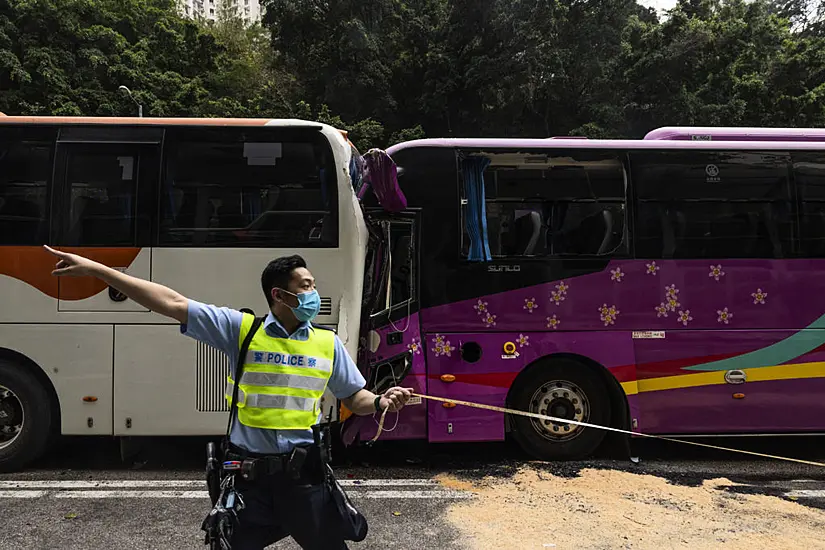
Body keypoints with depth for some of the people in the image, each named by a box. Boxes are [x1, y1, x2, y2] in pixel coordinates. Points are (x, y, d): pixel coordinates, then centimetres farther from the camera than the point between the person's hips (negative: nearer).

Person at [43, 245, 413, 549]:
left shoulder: (328, 343, 1)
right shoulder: (241, 329, -5)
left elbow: (354, 398, 8)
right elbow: (173, 304, -9)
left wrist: (381, 402, -16)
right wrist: (96, 270, -12)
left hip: (304, 472, 2)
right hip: (247, 470, -1)